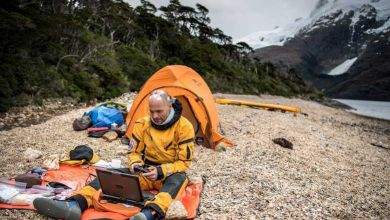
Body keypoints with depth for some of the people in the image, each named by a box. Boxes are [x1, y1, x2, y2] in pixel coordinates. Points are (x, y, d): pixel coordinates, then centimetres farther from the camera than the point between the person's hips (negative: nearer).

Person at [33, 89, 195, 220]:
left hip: (170, 174, -3)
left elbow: (184, 162, -14)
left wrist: (161, 171, -29)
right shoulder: (142, 124, -4)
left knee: (178, 179, -40)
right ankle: (73, 205, -41)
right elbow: (134, 151, 4)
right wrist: (135, 163, -20)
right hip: (146, 171, 4)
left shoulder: (184, 127, -14)